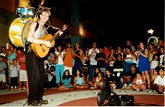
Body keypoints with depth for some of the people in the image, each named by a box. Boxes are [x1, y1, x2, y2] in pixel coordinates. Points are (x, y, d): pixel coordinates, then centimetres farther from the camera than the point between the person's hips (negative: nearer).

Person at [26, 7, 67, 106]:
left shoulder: (44, 28, 17)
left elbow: (48, 39, 25)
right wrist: (45, 42, -20)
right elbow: (29, 38, -20)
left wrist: (57, 33, 15)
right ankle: (31, 100, 0)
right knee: (35, 76, -11)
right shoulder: (34, 24, -6)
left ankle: (39, 98, 18)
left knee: (42, 76, 7)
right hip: (32, 53, -8)